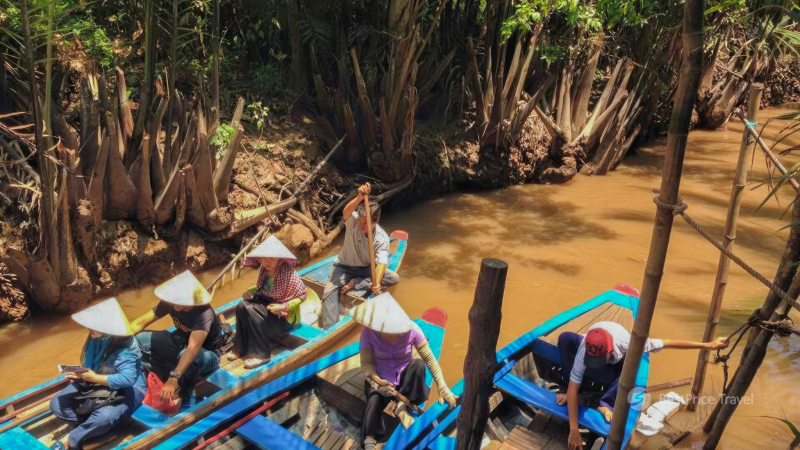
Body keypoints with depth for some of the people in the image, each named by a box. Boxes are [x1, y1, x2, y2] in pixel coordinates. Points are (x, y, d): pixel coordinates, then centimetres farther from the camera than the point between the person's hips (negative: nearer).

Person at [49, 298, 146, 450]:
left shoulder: (124, 350, -28)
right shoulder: (95, 339, -7)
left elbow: (127, 379, -39)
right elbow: (90, 366, 6)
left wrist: (95, 378, -33)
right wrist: (80, 374, -17)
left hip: (126, 391, -8)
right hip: (97, 384, 8)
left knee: (104, 416, -36)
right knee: (56, 403, -2)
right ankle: (91, 429, -10)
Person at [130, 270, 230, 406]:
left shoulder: (204, 313, -35)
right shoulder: (170, 302, -17)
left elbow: (193, 348, -47)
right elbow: (140, 323, -10)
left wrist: (173, 380, -57)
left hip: (208, 353, -6)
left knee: (187, 357, -41)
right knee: (139, 339, -14)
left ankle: (180, 397, -16)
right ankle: (163, 381, -11)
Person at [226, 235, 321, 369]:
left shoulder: (288, 274, -21)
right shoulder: (264, 270, 0)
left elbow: (303, 296, -16)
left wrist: (283, 307, -26)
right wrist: (251, 292, -4)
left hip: (285, 315, -7)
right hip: (266, 304, 7)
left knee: (251, 310, -29)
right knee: (241, 306, -19)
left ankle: (261, 354, -21)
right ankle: (240, 347, -6)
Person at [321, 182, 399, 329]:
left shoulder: (382, 238, -22)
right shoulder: (353, 222, -23)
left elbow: (381, 262, -33)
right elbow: (347, 212, -48)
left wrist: (377, 283, -53)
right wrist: (360, 197, -68)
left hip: (367, 268, 2)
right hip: (345, 267, -1)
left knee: (394, 278, -21)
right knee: (329, 291, -27)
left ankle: (354, 283, -19)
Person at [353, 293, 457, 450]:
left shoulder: (411, 329, -21)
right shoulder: (368, 333, -21)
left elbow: (429, 358, -16)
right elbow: (366, 363, -16)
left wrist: (442, 387, -21)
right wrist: (376, 380, -38)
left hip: (405, 375, 1)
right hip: (381, 378, -1)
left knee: (419, 364, -31)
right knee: (374, 399, -33)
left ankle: (401, 406, -19)